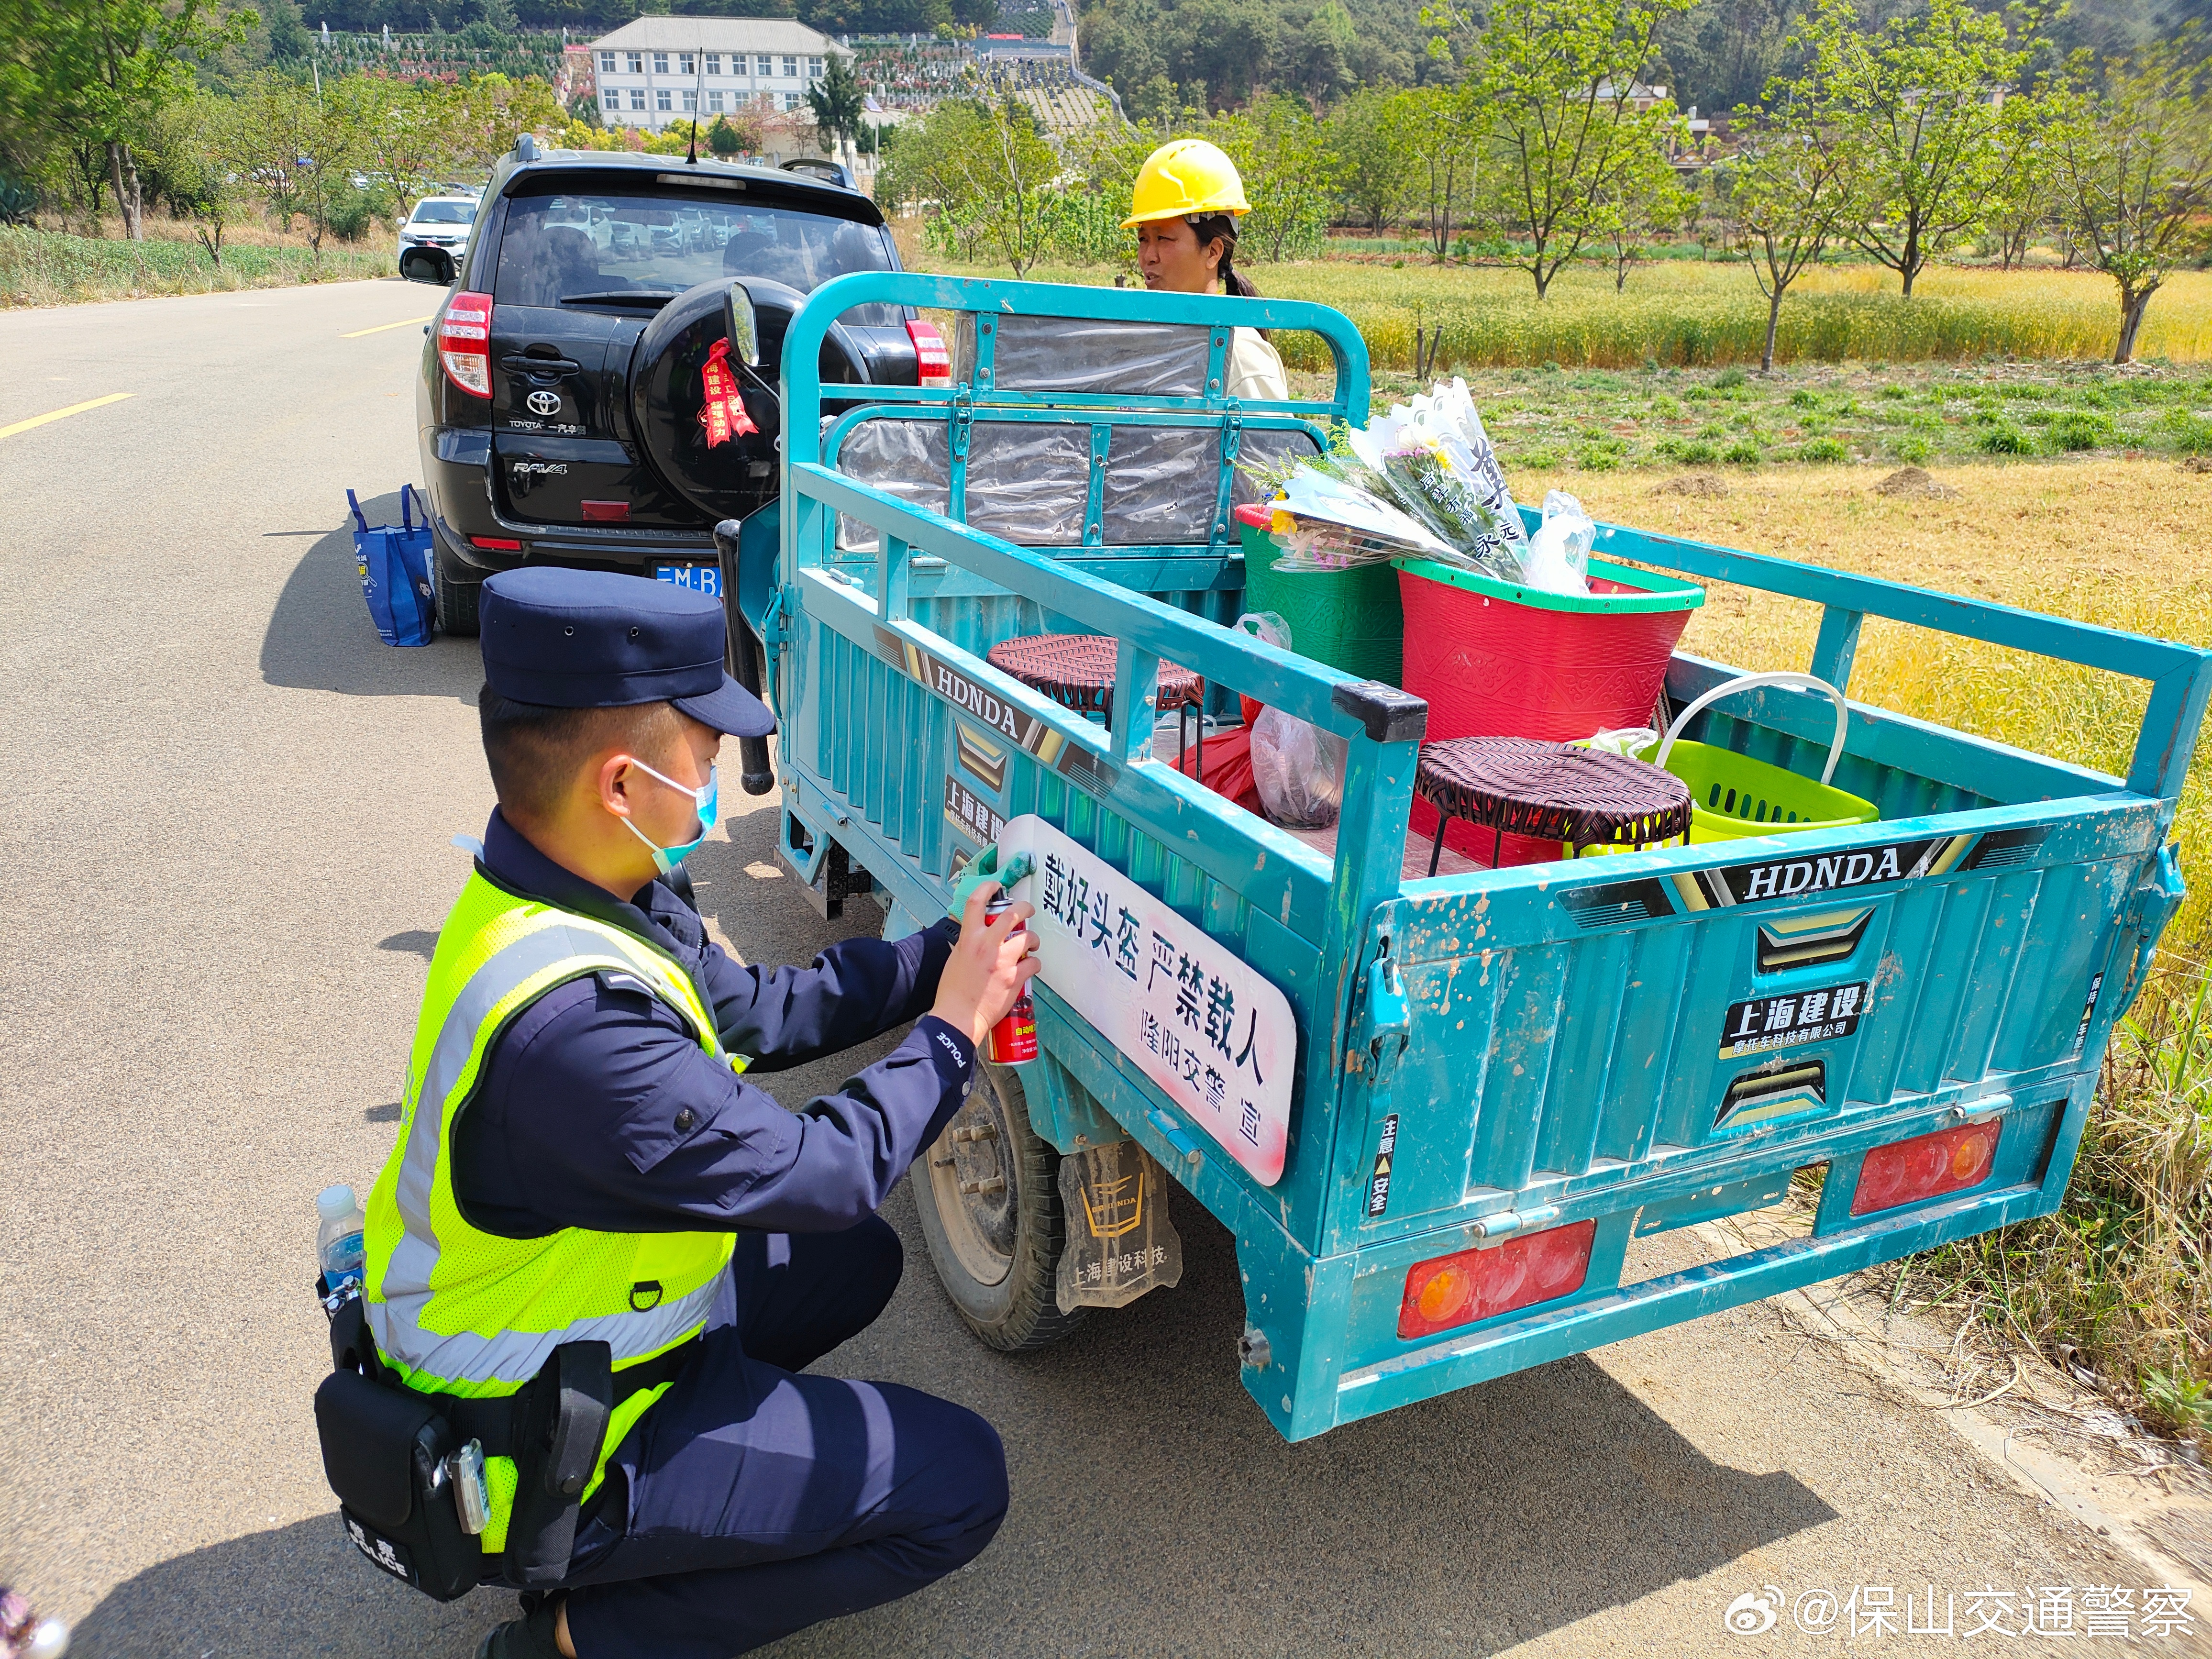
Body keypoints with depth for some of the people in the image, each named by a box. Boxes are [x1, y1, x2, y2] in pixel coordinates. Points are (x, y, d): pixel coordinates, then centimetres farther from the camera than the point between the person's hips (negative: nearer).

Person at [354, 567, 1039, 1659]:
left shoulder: (559, 899, -8)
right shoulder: (572, 1022, -37)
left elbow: (756, 1009, 4)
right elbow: (820, 1175, -27)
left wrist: (945, 954, 0)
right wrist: (952, 1026, -12)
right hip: (530, 1462, -9)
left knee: (854, 1261, 21)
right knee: (957, 1485, -5)